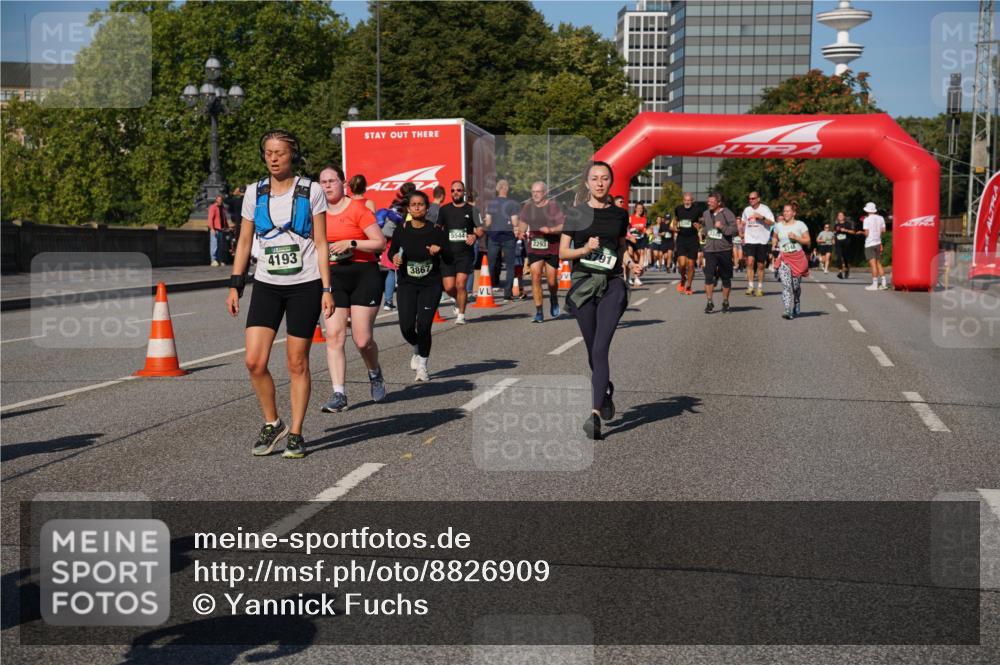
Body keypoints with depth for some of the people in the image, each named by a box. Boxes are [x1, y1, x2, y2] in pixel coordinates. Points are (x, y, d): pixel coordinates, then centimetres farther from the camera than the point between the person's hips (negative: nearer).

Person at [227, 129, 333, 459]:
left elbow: (320, 244, 0)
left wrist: (326, 289, -6)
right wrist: (235, 285, 4)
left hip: (304, 286, -2)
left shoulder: (311, 191, -1)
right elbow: (244, 242, 11)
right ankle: (272, 423, 13)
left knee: (297, 364, 2)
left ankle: (296, 434, 14)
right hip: (266, 286, 3)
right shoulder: (254, 192, 6)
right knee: (254, 361, -8)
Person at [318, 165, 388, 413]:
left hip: (364, 274, -4)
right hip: (333, 276, 4)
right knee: (333, 335, -8)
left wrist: (351, 243, -17)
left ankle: (375, 374, 28)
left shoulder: (357, 208, -5)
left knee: (362, 339, -4)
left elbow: (380, 243, -9)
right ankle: (339, 394, -5)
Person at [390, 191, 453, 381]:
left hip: (431, 285, -1)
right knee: (406, 326, -10)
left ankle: (422, 366, 12)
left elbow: (449, 259, 0)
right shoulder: (401, 231, 1)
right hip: (407, 284, 1)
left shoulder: (436, 231, -3)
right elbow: (392, 251, 17)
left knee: (423, 326, -9)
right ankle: (417, 350, 26)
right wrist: (395, 257, -5)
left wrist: (440, 250, -20)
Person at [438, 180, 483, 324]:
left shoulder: (471, 210, 5)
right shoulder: (444, 210, 10)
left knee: (460, 284, -14)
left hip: (465, 253, -2)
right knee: (449, 287, -3)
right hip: (448, 253, 2)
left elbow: (480, 229, 0)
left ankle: (461, 315, 1)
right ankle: (460, 300, 31)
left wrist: (475, 235, -21)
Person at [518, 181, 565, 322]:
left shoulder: (553, 206, -7)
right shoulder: (528, 206, 5)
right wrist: (522, 232, 1)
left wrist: (551, 230, -25)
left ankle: (554, 300, 36)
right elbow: (523, 222, 21)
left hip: (552, 248, -2)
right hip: (534, 248, 3)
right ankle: (538, 312, -4)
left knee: (552, 280, 2)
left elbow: (564, 225, -9)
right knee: (535, 277, -9)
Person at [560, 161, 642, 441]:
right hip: (583, 283, 1)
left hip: (612, 284, 0)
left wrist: (631, 264, 2)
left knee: (600, 349, -14)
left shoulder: (620, 214, 9)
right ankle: (606, 389, 41)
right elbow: (562, 253, 2)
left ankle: (595, 414, -20)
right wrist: (585, 249, -15)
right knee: (593, 351, 10)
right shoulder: (576, 214, 3)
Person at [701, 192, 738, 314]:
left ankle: (725, 302, 21)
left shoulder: (727, 213, -6)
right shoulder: (706, 214, 11)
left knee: (726, 277, 7)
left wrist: (722, 227, -20)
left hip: (725, 250, -3)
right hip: (710, 250, 3)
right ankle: (709, 302, -3)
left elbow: (735, 230, -11)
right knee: (709, 276, -9)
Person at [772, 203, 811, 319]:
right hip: (784, 258, 1)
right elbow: (775, 238, 23)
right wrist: (774, 246, 3)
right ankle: (788, 311, -18)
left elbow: (807, 241, 1)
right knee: (786, 285, -13)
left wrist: (796, 237, -13)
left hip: (798, 257, -1)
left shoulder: (800, 225, 1)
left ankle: (796, 305, 35)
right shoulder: (778, 226, 8)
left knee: (796, 285, 5)